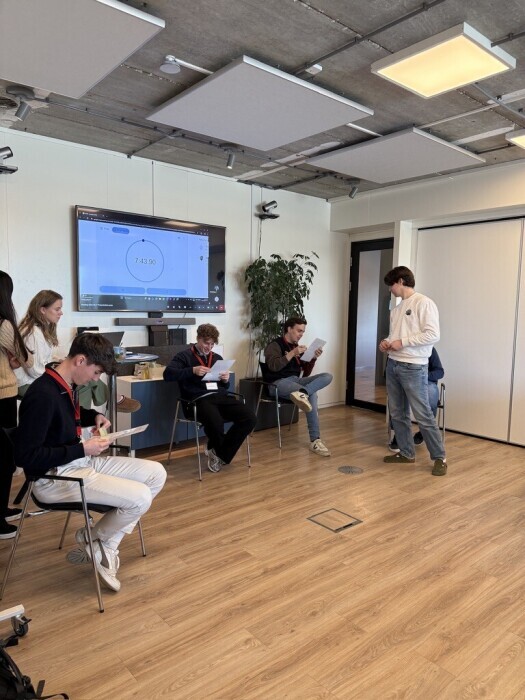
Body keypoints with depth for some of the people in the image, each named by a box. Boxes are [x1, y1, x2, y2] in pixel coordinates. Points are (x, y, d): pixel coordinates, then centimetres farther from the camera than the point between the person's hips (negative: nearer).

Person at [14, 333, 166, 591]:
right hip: (54, 477, -10)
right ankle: (92, 538, 10)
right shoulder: (42, 395, -24)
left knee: (156, 473, 1)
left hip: (82, 461, 10)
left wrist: (94, 416, 6)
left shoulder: (68, 385, 4)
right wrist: (82, 449, -21)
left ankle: (107, 546, 4)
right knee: (140, 498, -21)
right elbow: (25, 456, -24)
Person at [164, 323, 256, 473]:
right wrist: (192, 371, -17)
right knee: (216, 422, -38)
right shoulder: (184, 356, 9)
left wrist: (226, 380, 5)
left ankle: (219, 453, -4)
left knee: (250, 418, -20)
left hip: (220, 397, 6)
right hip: (199, 400, -5)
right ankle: (218, 451, 0)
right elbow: (167, 374, -8)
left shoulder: (217, 358, 26)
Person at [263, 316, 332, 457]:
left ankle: (301, 393, -43)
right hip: (279, 383, -8)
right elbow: (273, 366, -21)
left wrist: (313, 358, 2)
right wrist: (292, 353, -24)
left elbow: (306, 373, 18)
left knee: (327, 376, -19)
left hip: (296, 380, 8)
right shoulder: (275, 345, -1)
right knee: (312, 394, -34)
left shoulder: (297, 347, 20)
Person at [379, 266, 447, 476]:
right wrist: (387, 342, 2)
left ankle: (439, 458, 9)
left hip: (414, 368, -8)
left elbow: (433, 335, -17)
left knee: (423, 415, -4)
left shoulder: (424, 303, -10)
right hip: (393, 365, 8)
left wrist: (402, 342, -17)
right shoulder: (397, 309, 15)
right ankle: (406, 453, 24)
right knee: (397, 413, 12)